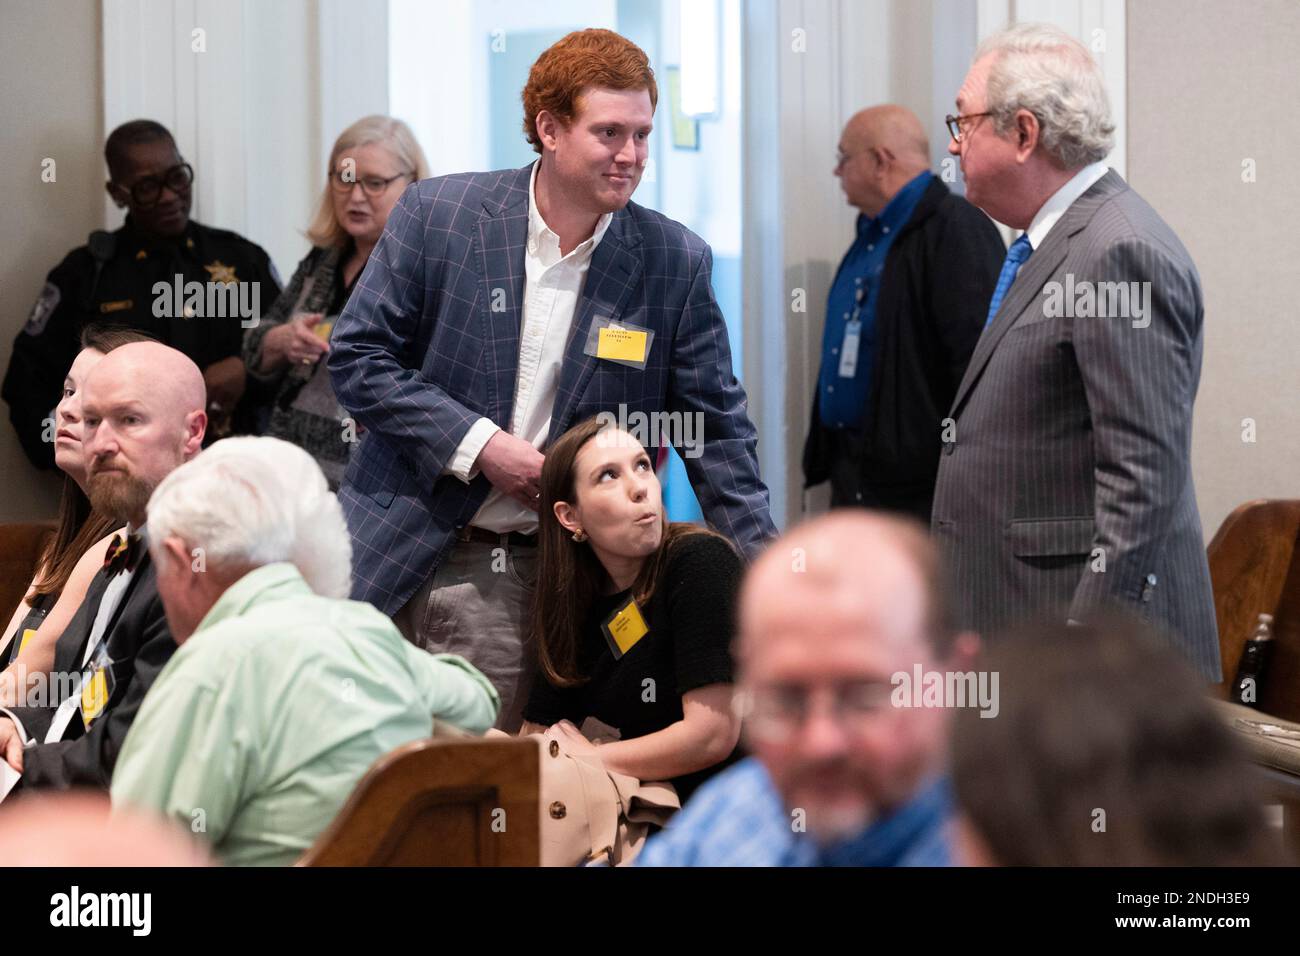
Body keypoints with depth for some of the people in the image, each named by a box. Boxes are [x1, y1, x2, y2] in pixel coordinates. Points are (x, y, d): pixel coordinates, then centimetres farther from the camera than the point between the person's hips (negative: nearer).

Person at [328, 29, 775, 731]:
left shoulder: (675, 263, 1)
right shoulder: (437, 215, -3)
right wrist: (477, 444, -11)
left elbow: (715, 430, 4)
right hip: (405, 559, 0)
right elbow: (357, 356, -1)